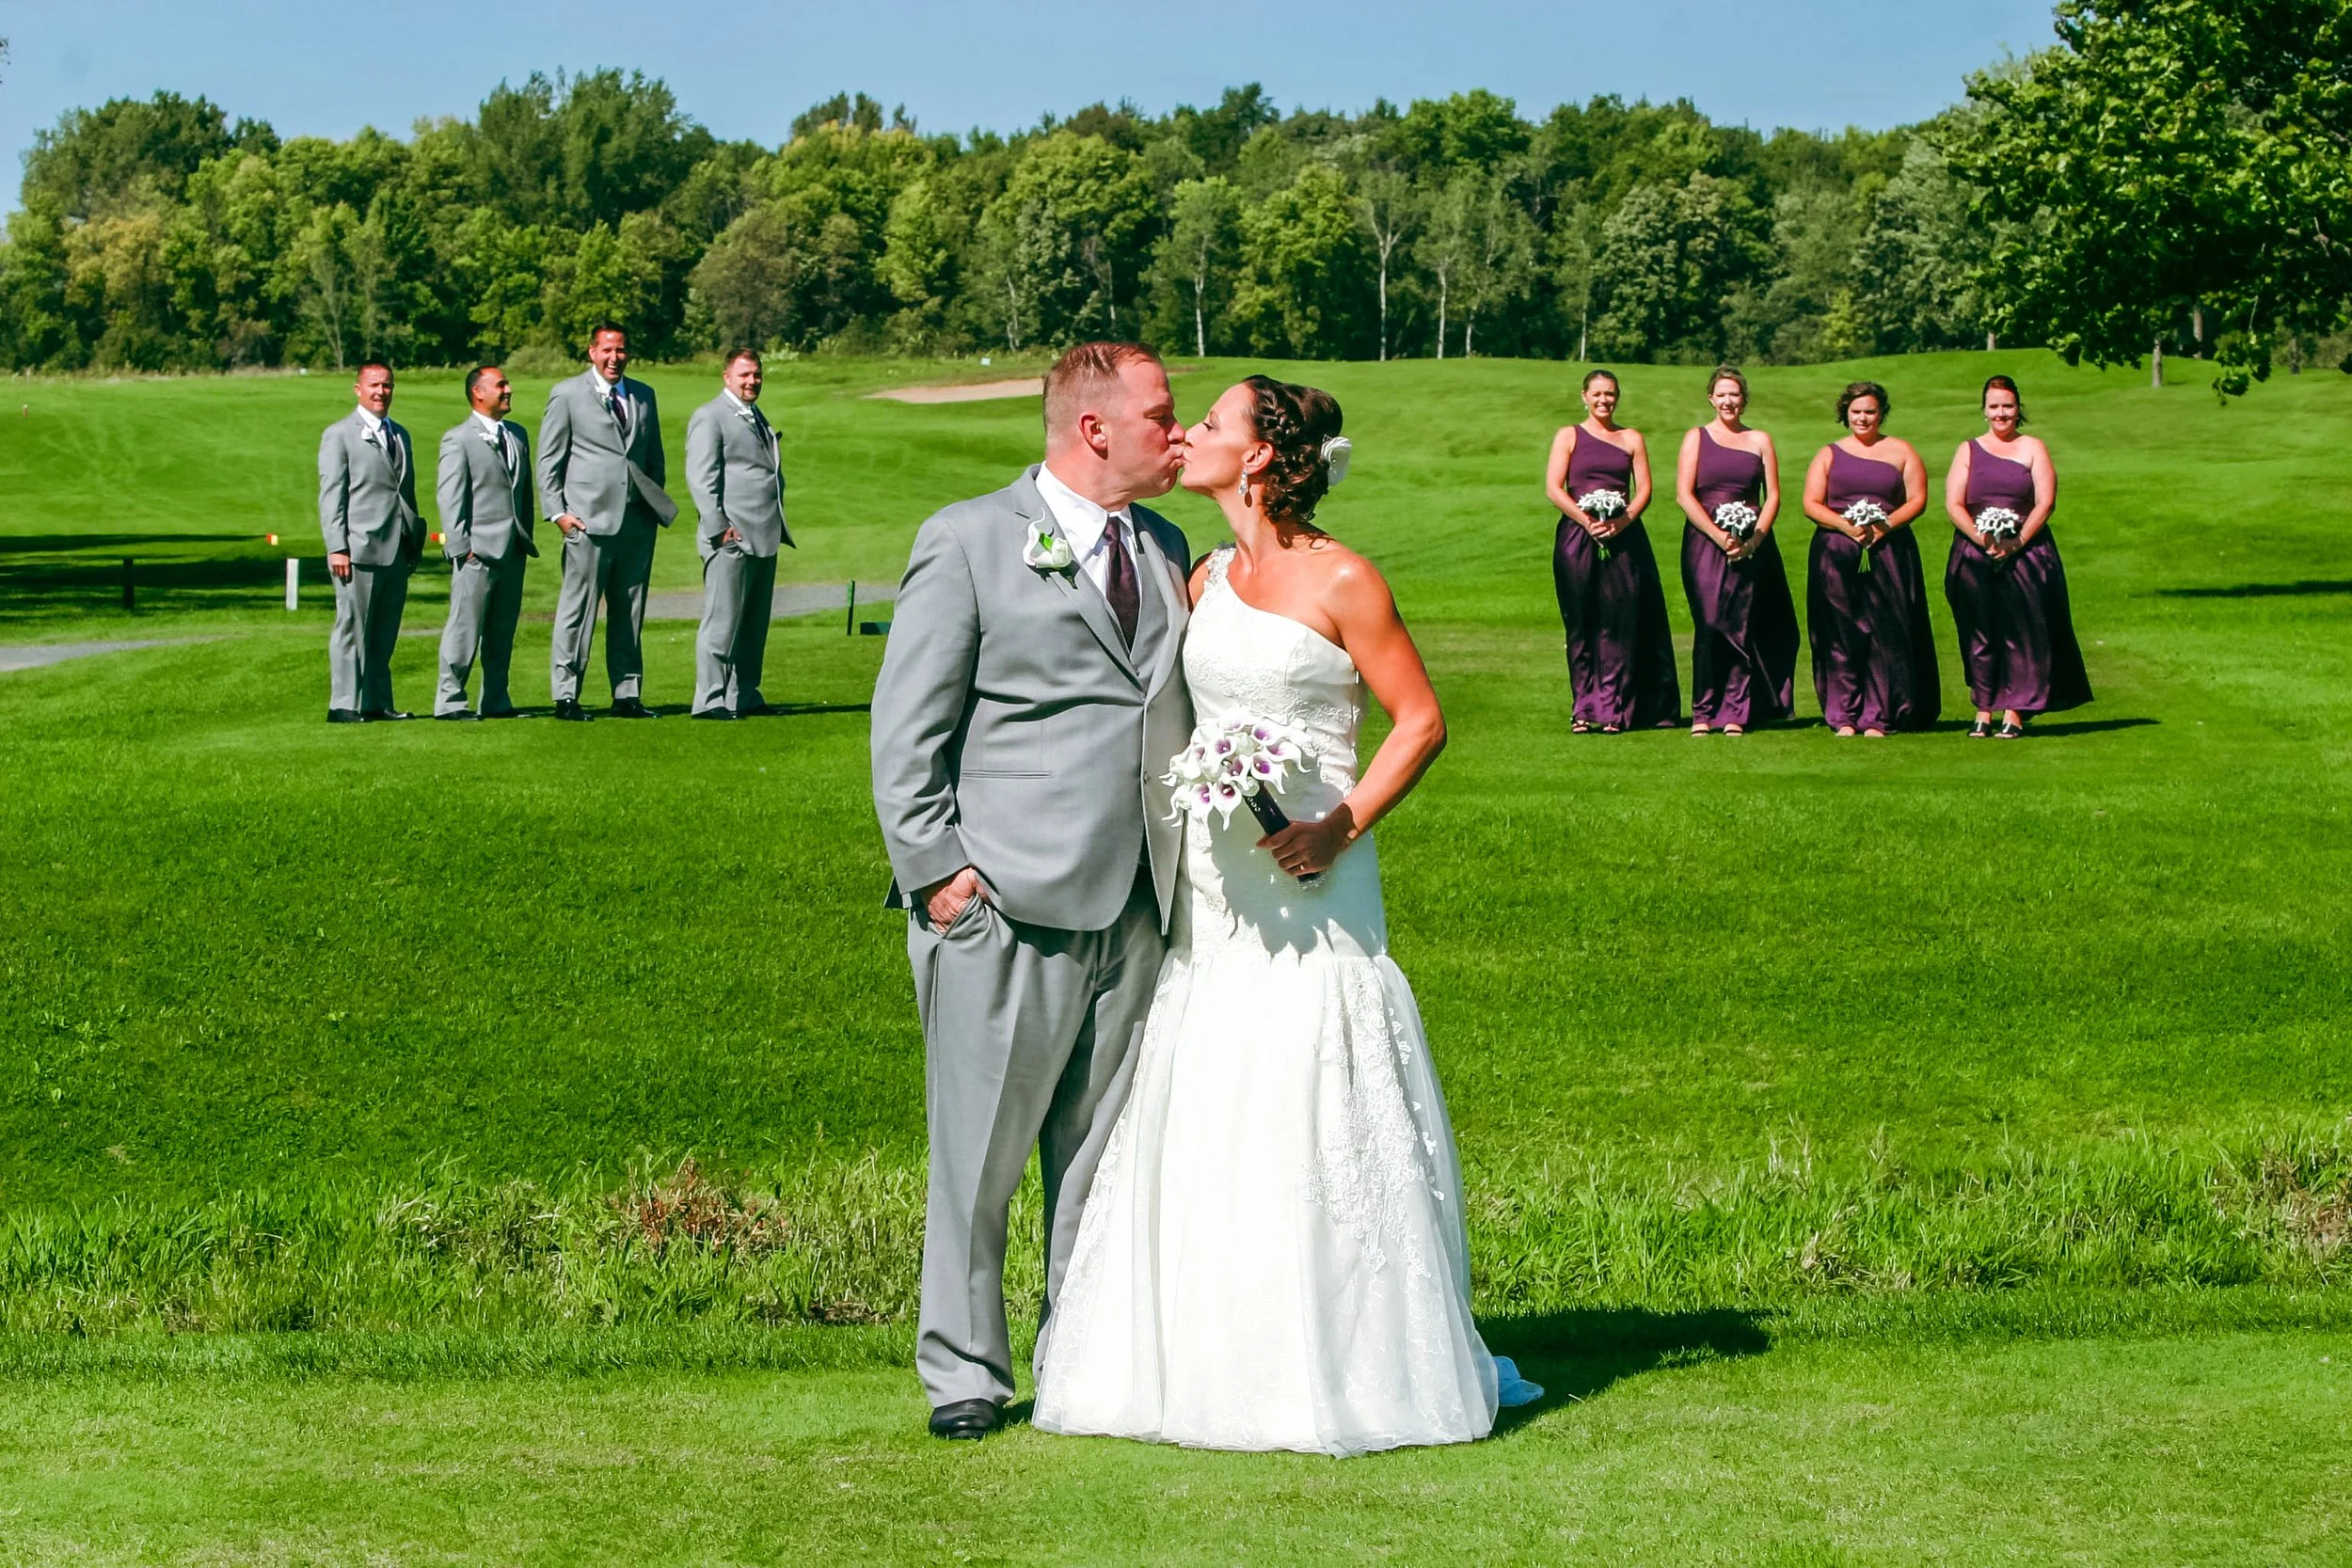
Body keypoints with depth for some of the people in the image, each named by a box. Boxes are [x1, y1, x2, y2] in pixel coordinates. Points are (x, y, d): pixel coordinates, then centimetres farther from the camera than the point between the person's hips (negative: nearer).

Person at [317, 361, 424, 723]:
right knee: (352, 629, -3)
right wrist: (337, 548, -13)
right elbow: (331, 495, -5)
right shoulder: (339, 435, 0)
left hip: (398, 553, 6)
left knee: (385, 633, 8)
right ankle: (344, 705, -1)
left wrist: (416, 540, 16)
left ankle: (377, 703, 12)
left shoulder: (400, 436, 19)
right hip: (359, 550, -6)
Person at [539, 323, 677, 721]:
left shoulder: (643, 396, 16)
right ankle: (566, 695, -1)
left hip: (637, 520, 5)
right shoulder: (567, 394, 2)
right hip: (590, 519, -5)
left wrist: (658, 505, 12)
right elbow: (549, 459, 1)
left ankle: (628, 695, 13)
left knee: (630, 611, 7)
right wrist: (557, 512, -7)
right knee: (579, 606, -4)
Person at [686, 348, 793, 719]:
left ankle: (744, 695, 18)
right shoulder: (709, 417, -5)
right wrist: (718, 528, -17)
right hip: (732, 538, -9)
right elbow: (701, 478, -12)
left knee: (754, 623, 11)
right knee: (722, 621, -7)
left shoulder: (758, 418, 22)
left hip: (764, 537, 9)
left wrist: (778, 527, 19)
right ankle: (710, 700, -5)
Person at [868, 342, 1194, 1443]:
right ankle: (964, 1372, 11)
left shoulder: (1165, 550, 16)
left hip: (1136, 909, 6)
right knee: (979, 1154, 0)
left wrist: (1194, 863, 9)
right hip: (1007, 903, -5)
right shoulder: (968, 542, -2)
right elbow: (906, 727, -3)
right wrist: (934, 870, -9)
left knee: (1106, 1155, 10)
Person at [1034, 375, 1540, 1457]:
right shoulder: (1206, 580, 12)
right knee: (1197, 1124, 6)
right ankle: (1209, 1363, 14)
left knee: (1311, 1123, -5)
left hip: (1305, 885, -7)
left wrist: (1342, 825, -18)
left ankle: (1341, 1367, 4)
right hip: (1207, 893, 7)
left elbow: (1421, 720, -7)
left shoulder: (1340, 583, -8)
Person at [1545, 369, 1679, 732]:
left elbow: (1644, 489, 7)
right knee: (1581, 624, -3)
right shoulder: (1569, 436, 9)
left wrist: (1625, 519, -12)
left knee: (1620, 623, -3)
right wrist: (1585, 520, -14)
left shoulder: (1632, 439, 14)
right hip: (1577, 538, -1)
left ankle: (1614, 709, 0)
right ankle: (1583, 709, 0)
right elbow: (1553, 487, 0)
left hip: (1623, 537, 1)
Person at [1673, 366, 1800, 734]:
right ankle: (1704, 712, -3)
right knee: (1710, 625, -8)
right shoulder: (1697, 438, 7)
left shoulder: (1760, 441, 12)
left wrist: (1753, 540, -8)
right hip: (1705, 543, -1)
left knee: (1742, 627, -3)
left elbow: (1772, 496, 7)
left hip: (1751, 546, 1)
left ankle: (1735, 713, 0)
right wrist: (1719, 536, -12)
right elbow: (1684, 494, -1)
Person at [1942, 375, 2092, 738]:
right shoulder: (1968, 451, 12)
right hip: (1974, 557, 1)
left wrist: (2016, 543, -14)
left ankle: (2015, 712, -4)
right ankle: (1983, 711, 4)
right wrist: (1980, 539, -14)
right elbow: (1953, 504, 2)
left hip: (2026, 554, -1)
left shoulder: (2033, 448, 9)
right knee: (1979, 635, 0)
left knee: (2021, 632, -6)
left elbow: (2045, 503, -1)